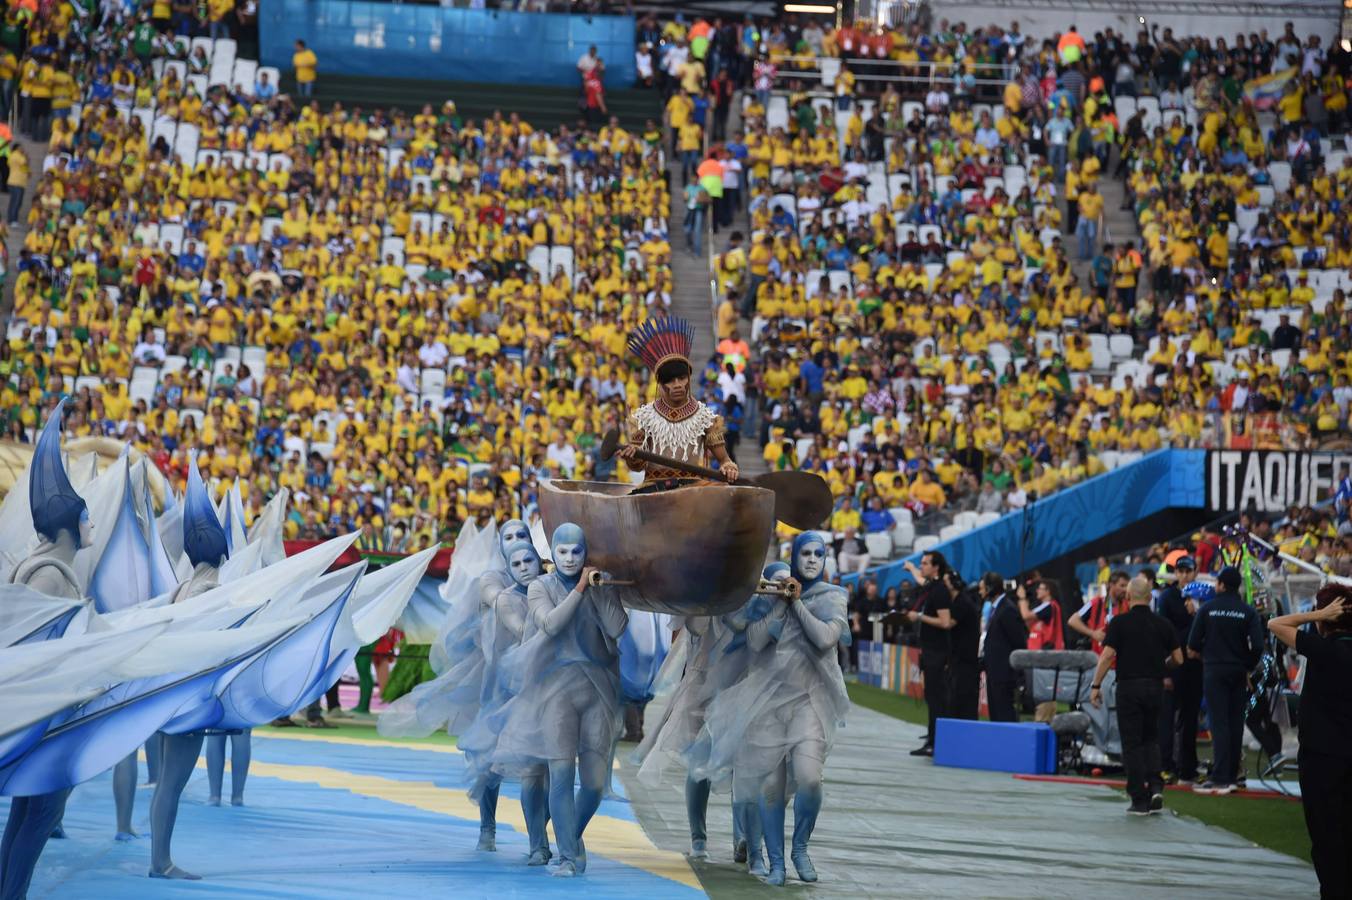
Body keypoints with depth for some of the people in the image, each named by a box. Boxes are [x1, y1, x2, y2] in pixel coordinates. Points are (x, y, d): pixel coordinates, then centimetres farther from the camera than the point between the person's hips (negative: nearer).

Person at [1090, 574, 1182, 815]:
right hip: (1155, 686, 3)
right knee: (1150, 739, 18)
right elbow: (1178, 659, 7)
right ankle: (1155, 787, -1)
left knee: (1132, 743, 2)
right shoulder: (1162, 624, 5)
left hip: (1129, 686, -3)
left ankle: (1139, 800, 1)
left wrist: (1096, 685, -6)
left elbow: (1107, 656, -12)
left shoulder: (1120, 622, -5)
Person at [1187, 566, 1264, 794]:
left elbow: (1192, 647, -3)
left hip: (1214, 671, -2)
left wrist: (1202, 655, 18)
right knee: (1235, 723, 10)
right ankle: (1231, 775, 13)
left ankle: (1220, 778, -13)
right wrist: (1248, 666, 7)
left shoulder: (1207, 609, -3)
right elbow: (1257, 646, -8)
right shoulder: (1248, 612, 0)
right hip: (1238, 673, 2)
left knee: (1219, 723, -5)